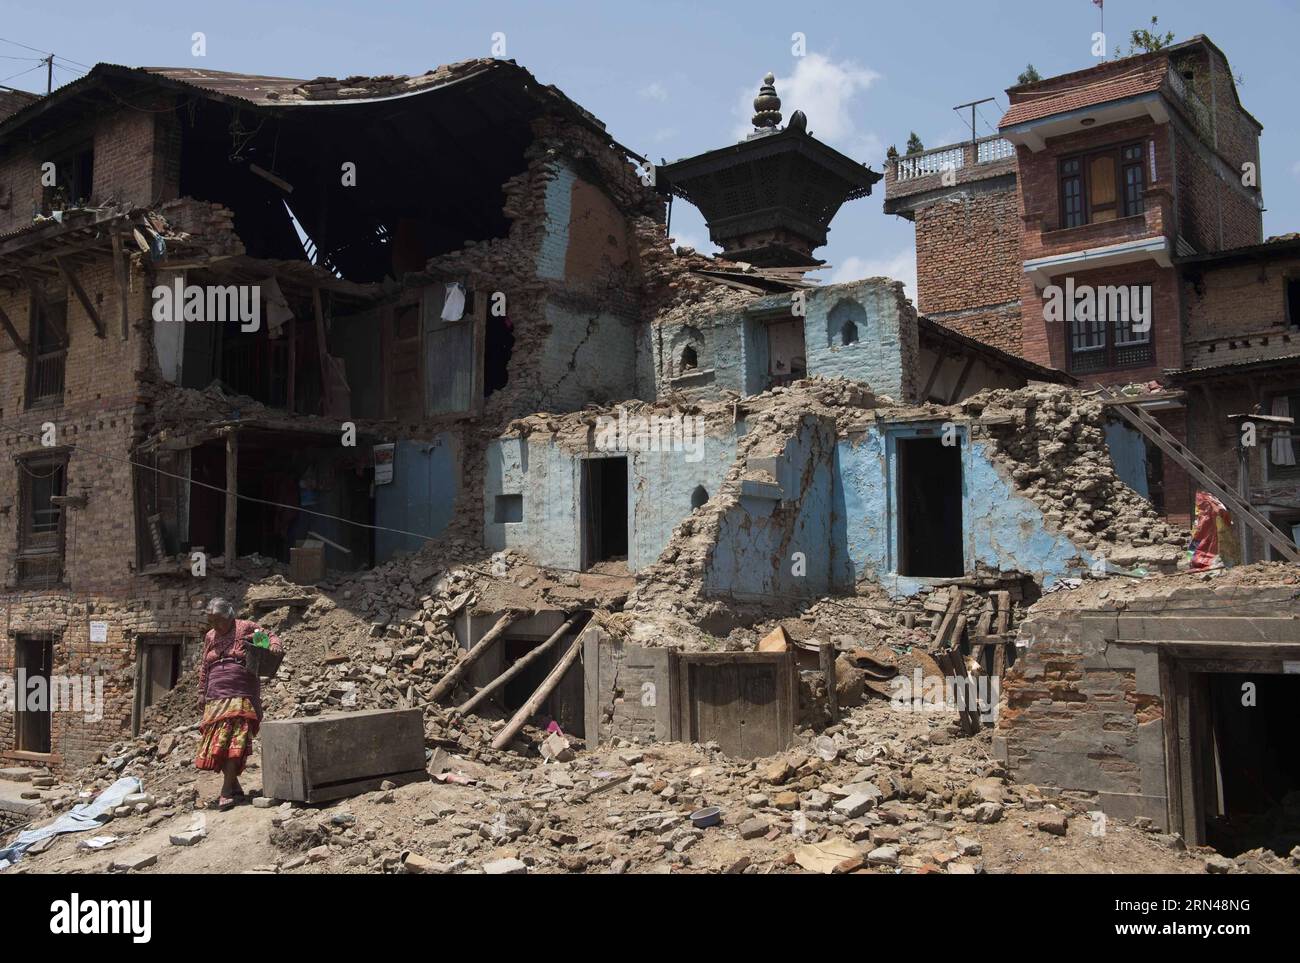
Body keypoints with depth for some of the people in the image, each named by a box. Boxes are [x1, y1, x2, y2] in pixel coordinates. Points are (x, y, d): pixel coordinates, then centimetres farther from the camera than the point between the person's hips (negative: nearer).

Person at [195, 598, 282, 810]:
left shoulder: (246, 628, 2)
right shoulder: (210, 637, 17)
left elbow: (270, 637, 8)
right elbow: (204, 667, 21)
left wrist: (274, 646, -15)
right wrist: (202, 693, 15)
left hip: (240, 696, -5)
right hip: (216, 697, 5)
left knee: (233, 742, -13)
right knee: (216, 744, 1)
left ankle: (226, 792, -14)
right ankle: (234, 786, 12)